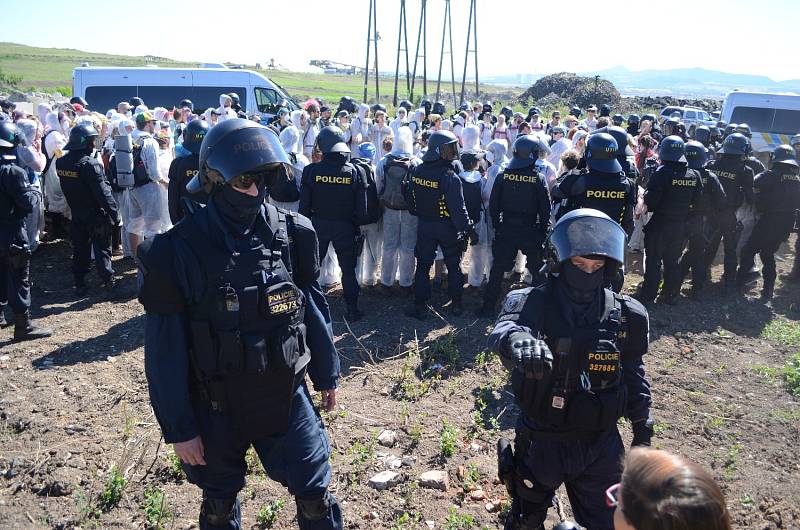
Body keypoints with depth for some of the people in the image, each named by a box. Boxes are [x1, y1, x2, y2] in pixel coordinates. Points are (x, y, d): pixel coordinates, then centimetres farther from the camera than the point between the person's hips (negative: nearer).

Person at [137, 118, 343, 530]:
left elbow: (313, 309, 3)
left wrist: (326, 375, 11)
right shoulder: (178, 251, -16)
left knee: (314, 495, 12)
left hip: (285, 395, 2)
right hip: (215, 407, -1)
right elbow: (165, 351, -12)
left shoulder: (291, 235, -8)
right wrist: (178, 427, -8)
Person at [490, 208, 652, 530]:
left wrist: (643, 431, 12)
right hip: (541, 443, -2)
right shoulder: (532, 304, -16)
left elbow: (633, 376, 9)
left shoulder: (624, 316, -4)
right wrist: (518, 339, -61)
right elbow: (503, 331, -38)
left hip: (601, 446, 2)